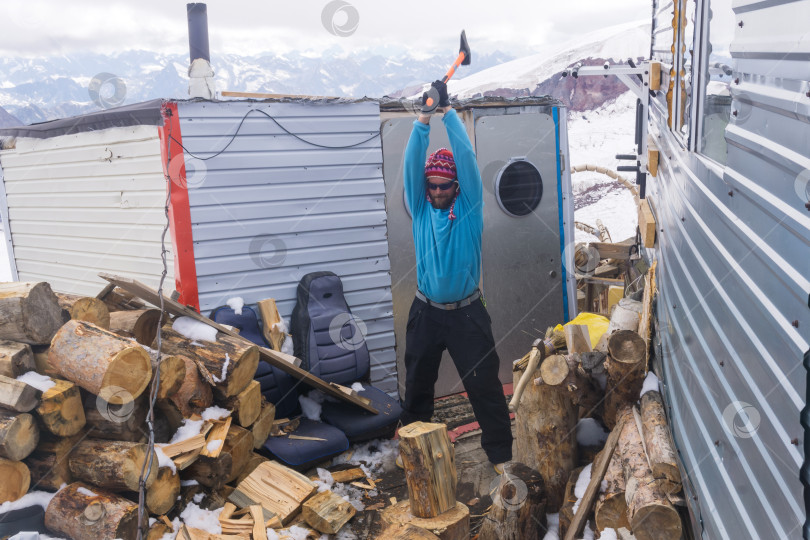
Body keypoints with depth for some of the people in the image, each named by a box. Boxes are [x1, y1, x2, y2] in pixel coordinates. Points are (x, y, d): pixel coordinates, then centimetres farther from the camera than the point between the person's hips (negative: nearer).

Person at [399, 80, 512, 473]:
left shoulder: (469, 207, -4)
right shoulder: (420, 209, 1)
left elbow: (466, 156, -15)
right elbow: (411, 164, -12)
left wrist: (447, 110, -19)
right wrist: (423, 119, -24)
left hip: (467, 312, -2)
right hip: (426, 312, 3)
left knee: (484, 384, 1)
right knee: (417, 384, 15)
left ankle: (500, 452, 15)